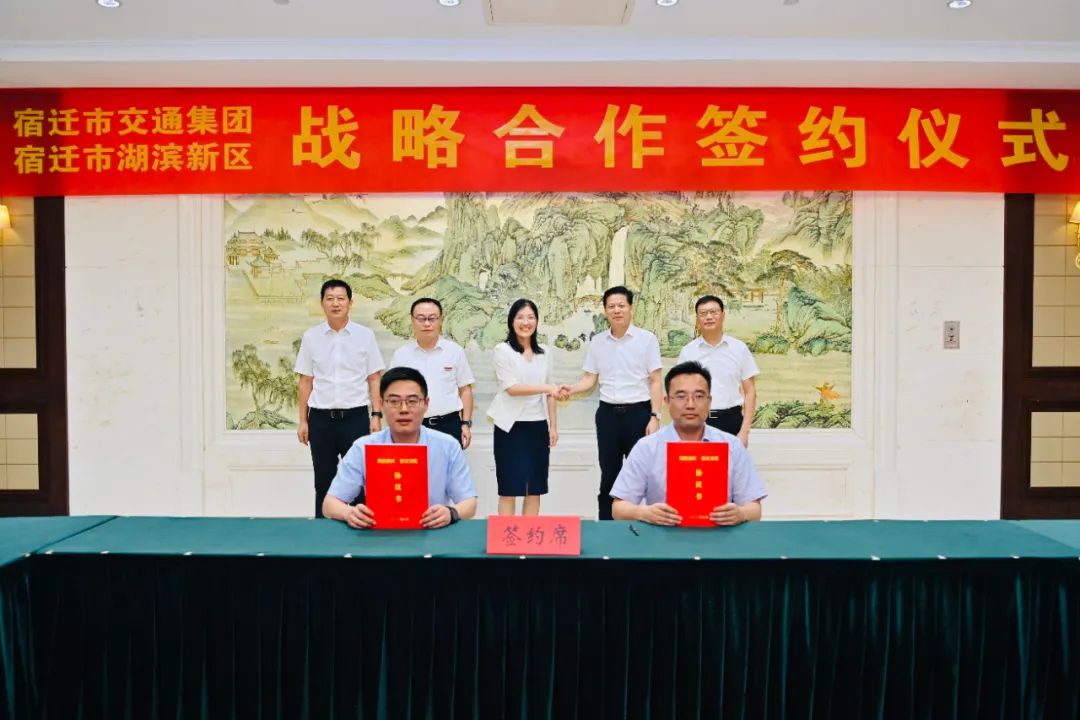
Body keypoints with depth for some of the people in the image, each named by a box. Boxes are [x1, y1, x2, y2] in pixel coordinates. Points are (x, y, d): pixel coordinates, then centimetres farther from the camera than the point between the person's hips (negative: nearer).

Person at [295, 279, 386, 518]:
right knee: (323, 482, 11)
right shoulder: (311, 337, 4)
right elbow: (305, 381, 7)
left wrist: (376, 415, -5)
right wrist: (303, 420, 5)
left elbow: (374, 379, 2)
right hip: (321, 418, 2)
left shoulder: (365, 336, 1)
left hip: (356, 417, -1)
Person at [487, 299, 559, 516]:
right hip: (512, 426, -4)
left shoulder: (544, 354, 11)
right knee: (510, 487, 0)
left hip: (538, 426, 5)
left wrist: (554, 425, 8)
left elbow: (549, 395, 14)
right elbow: (511, 388, -13)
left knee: (535, 487, 7)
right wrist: (547, 387, -20)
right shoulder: (503, 350, -4)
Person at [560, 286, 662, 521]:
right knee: (608, 475, 11)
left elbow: (656, 382, -4)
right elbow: (590, 379, 7)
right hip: (607, 414, 3)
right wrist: (571, 389, -13)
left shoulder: (647, 339, -3)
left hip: (638, 413, -3)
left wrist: (655, 416, -10)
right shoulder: (597, 342, 7)